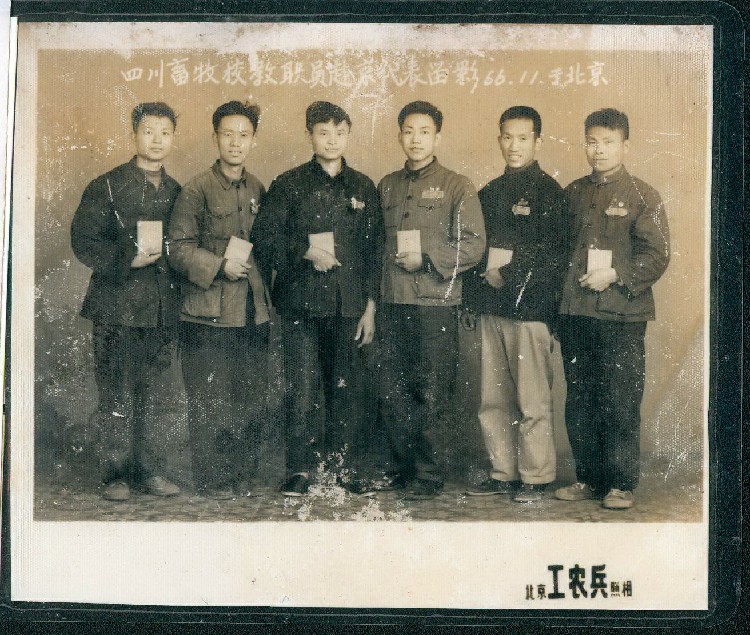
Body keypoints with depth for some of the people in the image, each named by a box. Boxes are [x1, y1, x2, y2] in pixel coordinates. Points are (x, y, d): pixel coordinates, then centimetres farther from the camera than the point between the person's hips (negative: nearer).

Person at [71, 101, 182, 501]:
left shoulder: (175, 192, 15)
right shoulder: (107, 187, 2)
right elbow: (83, 240, -5)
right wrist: (128, 260, -15)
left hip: (162, 309, 4)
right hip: (117, 307, -4)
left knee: (151, 396, 7)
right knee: (117, 397, -2)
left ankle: (151, 472, 15)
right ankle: (116, 475, 8)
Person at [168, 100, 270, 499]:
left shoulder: (257, 190, 13)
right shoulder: (197, 190, -4)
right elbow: (179, 249, -8)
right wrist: (220, 266, -17)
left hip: (253, 313, 5)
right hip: (209, 314, -5)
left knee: (252, 402, 9)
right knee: (210, 405, -1)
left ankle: (243, 478, 23)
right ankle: (212, 482, 13)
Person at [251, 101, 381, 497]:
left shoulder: (363, 188, 13)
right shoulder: (289, 185, 6)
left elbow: (373, 251, 11)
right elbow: (264, 240, 0)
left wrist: (370, 305, 4)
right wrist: (305, 250, -13)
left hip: (348, 304, 2)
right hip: (301, 302, -2)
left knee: (347, 389, 5)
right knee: (302, 391, -3)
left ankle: (345, 466, 17)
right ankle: (300, 468, 9)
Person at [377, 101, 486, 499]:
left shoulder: (456, 187, 2)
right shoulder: (387, 187, 17)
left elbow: (473, 245, -5)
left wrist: (426, 258, -11)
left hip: (436, 304, -4)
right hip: (394, 302, 5)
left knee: (432, 393, -1)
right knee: (392, 392, 6)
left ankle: (427, 476, 10)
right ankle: (407, 469, 20)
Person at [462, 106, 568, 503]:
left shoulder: (548, 191, -1)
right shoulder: (489, 193, 18)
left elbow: (554, 254, -10)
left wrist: (508, 276, -12)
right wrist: (470, 302, 15)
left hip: (530, 307, -6)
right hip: (491, 309, 6)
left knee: (532, 401, -3)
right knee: (493, 400, 8)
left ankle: (535, 478, 7)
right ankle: (503, 474, 18)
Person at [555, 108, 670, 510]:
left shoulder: (643, 197, 2)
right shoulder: (573, 194, 14)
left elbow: (657, 256, -4)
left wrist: (615, 275, -16)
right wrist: (561, 295, 6)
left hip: (622, 314, -4)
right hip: (574, 313, 4)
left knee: (620, 403, -2)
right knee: (579, 401, 8)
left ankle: (621, 484, 9)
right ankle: (588, 478, 20)